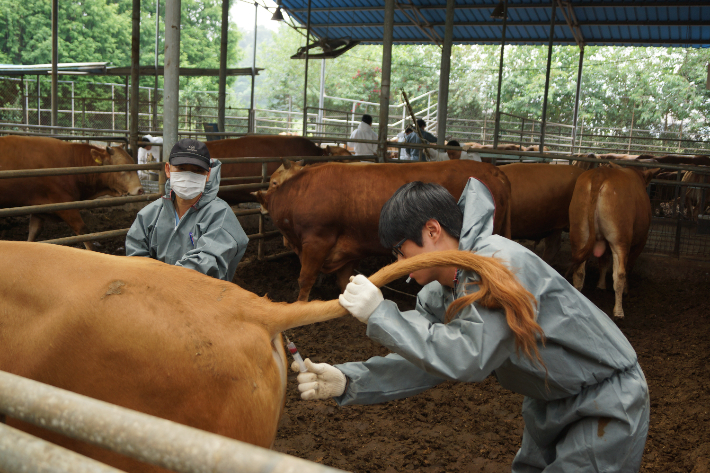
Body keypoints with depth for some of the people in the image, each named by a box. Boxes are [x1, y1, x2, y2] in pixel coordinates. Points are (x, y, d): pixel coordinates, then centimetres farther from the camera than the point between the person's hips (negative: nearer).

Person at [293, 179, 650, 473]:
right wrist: (347, 381, -20)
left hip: (607, 402, -8)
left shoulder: (502, 263, -33)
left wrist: (380, 315, -36)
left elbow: (468, 359, -41)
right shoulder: (441, 292, -3)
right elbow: (424, 361, -6)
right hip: (551, 401, 9)